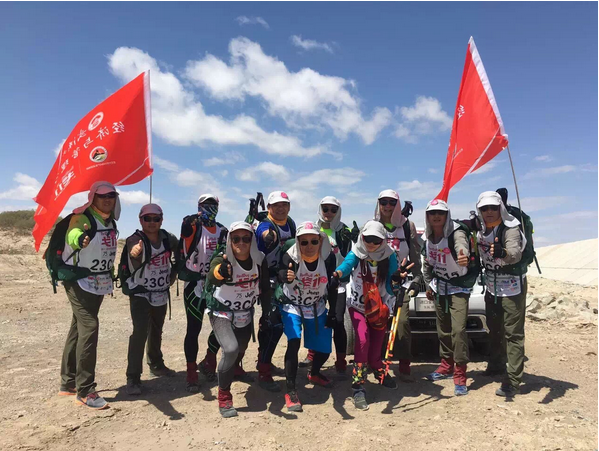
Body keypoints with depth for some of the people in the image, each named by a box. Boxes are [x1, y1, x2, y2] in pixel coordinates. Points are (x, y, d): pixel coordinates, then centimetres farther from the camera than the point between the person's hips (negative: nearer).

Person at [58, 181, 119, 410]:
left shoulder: (111, 222, 6)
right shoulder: (82, 218, -18)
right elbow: (72, 236, -41)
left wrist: (110, 274, 22)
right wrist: (79, 239, -63)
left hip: (99, 283, 8)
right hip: (79, 282, -8)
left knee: (78, 328, 15)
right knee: (89, 327, -15)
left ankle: (68, 382, 27)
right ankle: (85, 391, -7)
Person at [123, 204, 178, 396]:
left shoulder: (168, 238, -7)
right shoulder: (135, 239, -21)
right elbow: (134, 250, -45)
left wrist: (174, 272, 0)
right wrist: (135, 252, -67)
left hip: (162, 294, 5)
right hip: (140, 294, -5)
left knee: (157, 331, 20)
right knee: (140, 332, -16)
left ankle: (156, 364, 40)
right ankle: (133, 378, -5)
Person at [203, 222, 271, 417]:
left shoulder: (260, 260, -13)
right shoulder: (222, 259, -25)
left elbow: (265, 288, 0)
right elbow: (211, 278, -48)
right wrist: (219, 272, -70)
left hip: (245, 314, 5)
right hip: (221, 313, -4)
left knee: (240, 352, 18)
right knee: (231, 350, -25)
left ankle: (229, 373, 55)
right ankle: (224, 397, -2)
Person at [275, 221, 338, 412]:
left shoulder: (328, 257, -17)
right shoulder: (290, 255, -25)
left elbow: (332, 286, -5)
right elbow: (282, 275, -44)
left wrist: (332, 313, -3)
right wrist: (287, 277, -67)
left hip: (317, 307, 3)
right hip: (291, 306, -3)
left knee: (324, 348, 8)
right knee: (294, 343, -22)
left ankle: (314, 374, 41)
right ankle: (290, 391, -6)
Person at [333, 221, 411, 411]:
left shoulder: (389, 256, -14)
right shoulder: (356, 254, -18)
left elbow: (391, 290, -16)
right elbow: (346, 265, -42)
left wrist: (396, 279, -38)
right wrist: (337, 274, -64)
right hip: (358, 305, -2)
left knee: (376, 345, 6)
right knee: (363, 339, -23)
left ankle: (380, 372, 42)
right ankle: (358, 388, -11)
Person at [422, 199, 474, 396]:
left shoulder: (456, 233, -21)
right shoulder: (429, 237, -1)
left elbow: (462, 246, -45)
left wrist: (464, 256, -67)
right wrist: (429, 284, 12)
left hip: (459, 287, -6)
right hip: (439, 287, 6)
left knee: (458, 329, -14)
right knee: (443, 329, 13)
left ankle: (460, 376, -3)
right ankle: (446, 366, 29)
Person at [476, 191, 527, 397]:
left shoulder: (511, 229, -20)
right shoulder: (481, 230, 2)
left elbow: (515, 254, -39)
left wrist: (503, 253, -58)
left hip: (512, 287, -7)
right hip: (492, 286, 7)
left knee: (513, 333, -6)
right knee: (494, 328, 18)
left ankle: (513, 381, -3)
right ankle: (496, 365, 37)